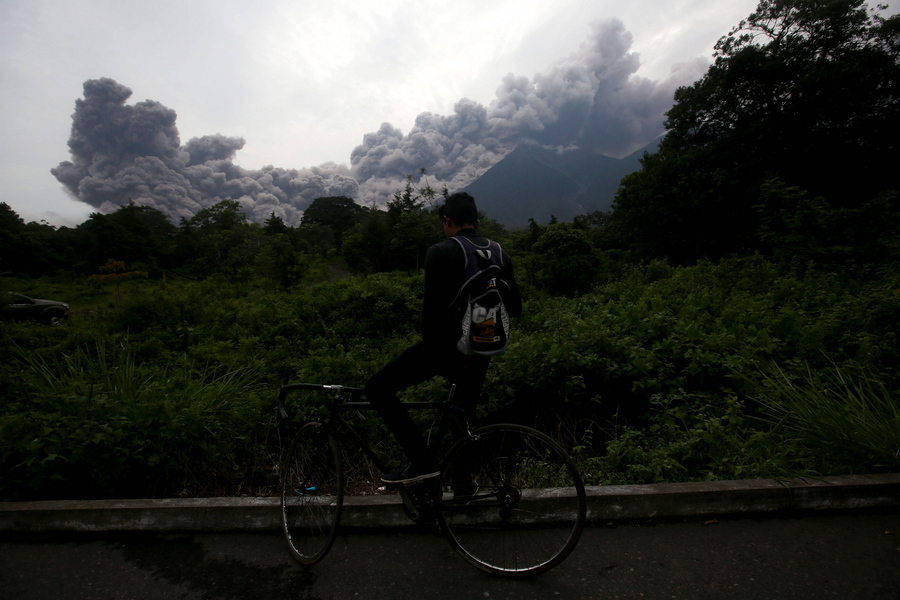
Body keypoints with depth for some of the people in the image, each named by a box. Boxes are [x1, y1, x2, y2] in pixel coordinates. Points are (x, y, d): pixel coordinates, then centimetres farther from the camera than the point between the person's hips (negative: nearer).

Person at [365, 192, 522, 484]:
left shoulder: (440, 252, -9)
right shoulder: (500, 255, 8)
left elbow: (432, 308, -15)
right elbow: (514, 308, 10)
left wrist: (432, 348, -4)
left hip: (445, 347, -6)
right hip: (480, 353, 7)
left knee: (377, 387, 3)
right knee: (463, 416, 24)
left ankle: (421, 460, 0)